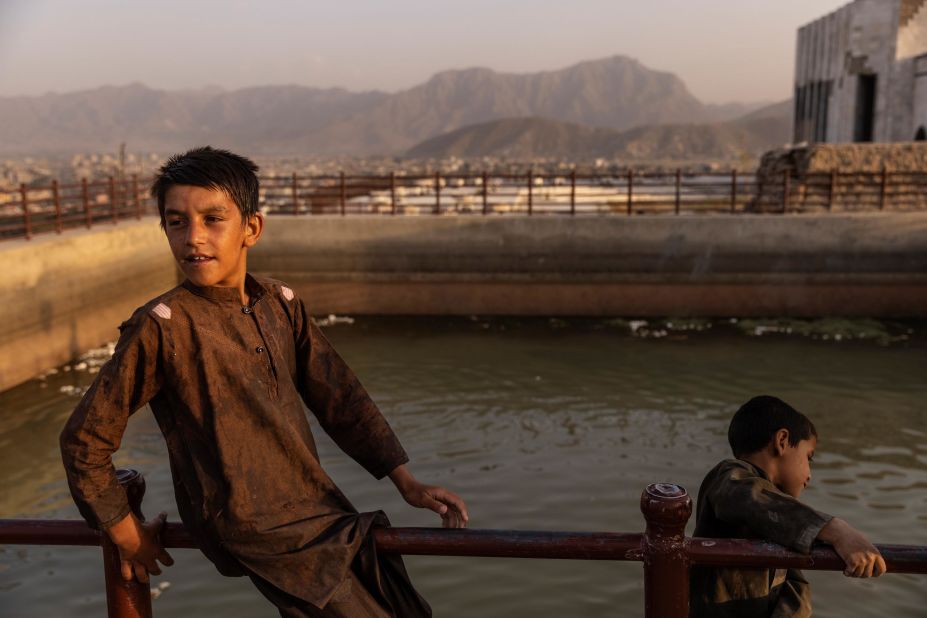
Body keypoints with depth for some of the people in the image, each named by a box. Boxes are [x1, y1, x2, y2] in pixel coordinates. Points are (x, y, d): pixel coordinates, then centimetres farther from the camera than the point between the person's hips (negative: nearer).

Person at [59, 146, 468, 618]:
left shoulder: (282, 305, 2)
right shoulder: (161, 327, -15)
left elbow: (340, 399, 5)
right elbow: (86, 439, -7)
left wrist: (406, 482, -2)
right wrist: (127, 536, 1)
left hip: (320, 506, 6)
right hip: (255, 531, -6)